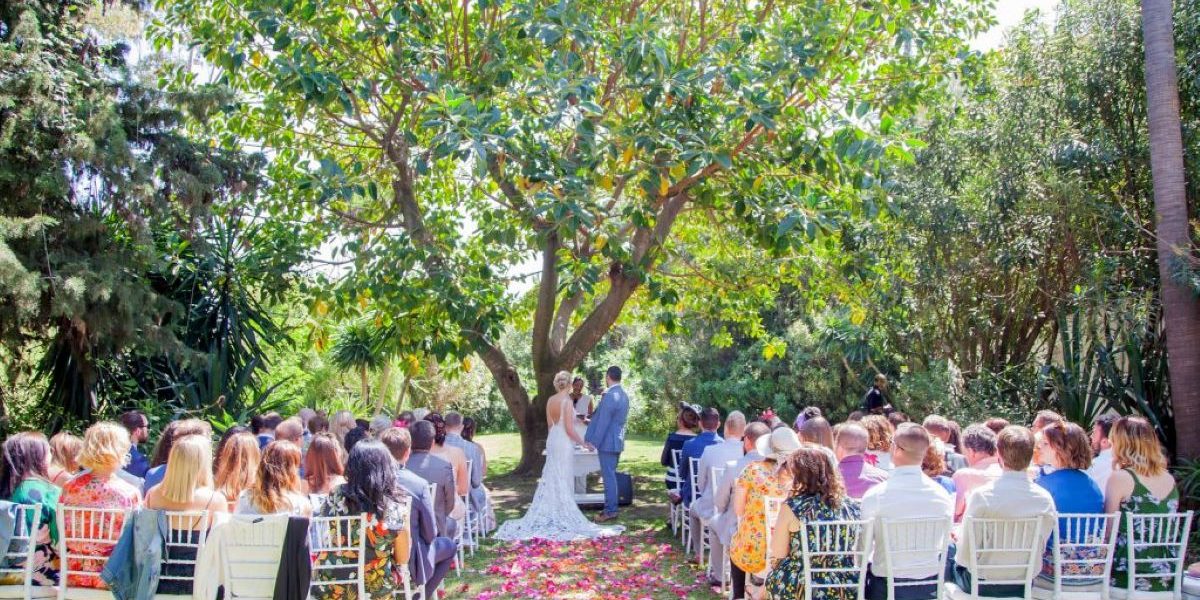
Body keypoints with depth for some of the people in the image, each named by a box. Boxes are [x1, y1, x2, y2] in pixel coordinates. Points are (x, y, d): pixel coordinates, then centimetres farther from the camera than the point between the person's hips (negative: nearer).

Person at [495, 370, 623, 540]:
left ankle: (548, 512, 19)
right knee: (564, 480, 2)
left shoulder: (550, 400, 2)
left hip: (552, 440, 7)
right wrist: (583, 443, -6)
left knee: (551, 478, 14)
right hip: (565, 443, -7)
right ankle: (563, 514, 8)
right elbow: (569, 429, -18)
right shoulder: (567, 401, -17)